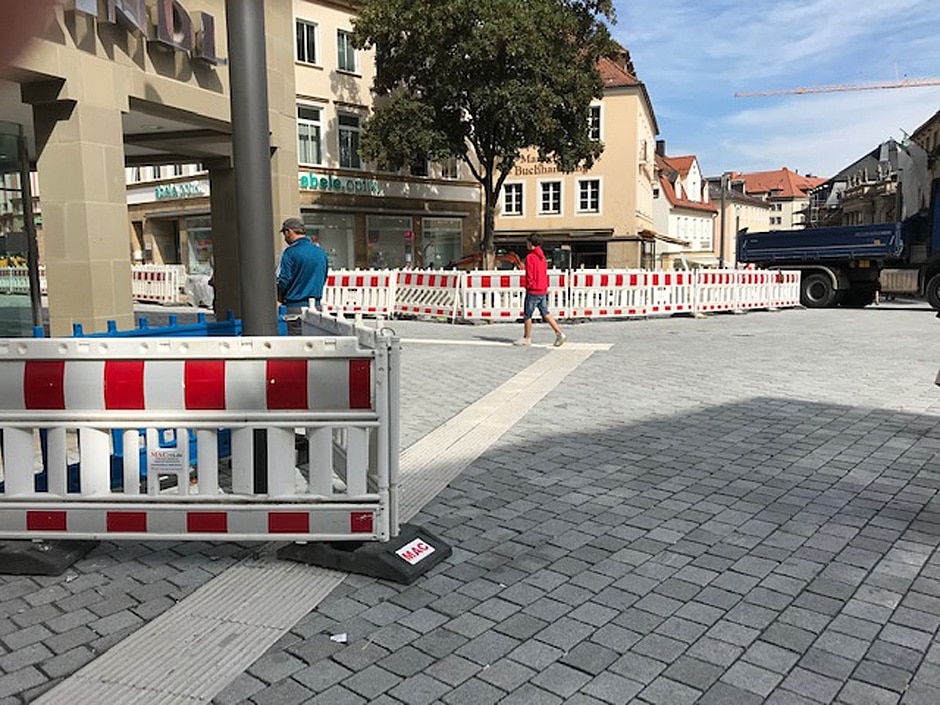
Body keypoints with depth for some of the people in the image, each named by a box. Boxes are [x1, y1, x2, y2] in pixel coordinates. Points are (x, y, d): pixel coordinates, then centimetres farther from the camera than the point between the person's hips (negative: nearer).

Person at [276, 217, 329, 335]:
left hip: (296, 307, -6)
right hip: (316, 306, 6)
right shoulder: (321, 252, 9)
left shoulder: (290, 252, -9)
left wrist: (280, 296, 6)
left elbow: (284, 280, -11)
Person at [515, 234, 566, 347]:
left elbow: (529, 276, -17)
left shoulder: (530, 257, -14)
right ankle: (559, 334, 0)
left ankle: (527, 339, 14)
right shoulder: (542, 256, 12)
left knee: (527, 315, 5)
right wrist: (545, 287, 19)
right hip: (543, 291, 8)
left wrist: (528, 287, -4)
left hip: (533, 291, -8)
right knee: (545, 313, 9)